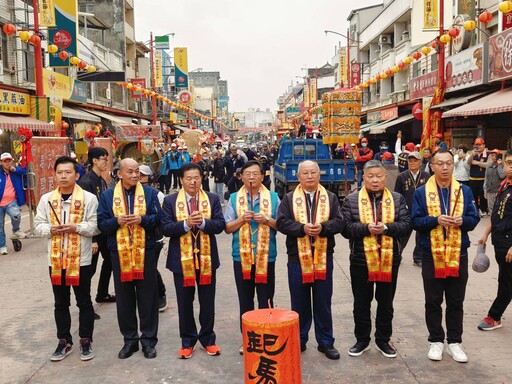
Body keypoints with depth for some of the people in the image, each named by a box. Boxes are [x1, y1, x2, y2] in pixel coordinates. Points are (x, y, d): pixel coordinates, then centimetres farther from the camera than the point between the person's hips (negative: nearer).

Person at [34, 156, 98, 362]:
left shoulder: (88, 198, -5)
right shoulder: (47, 199, 5)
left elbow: (94, 226, -9)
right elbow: (38, 226, 6)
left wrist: (75, 227, -23)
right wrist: (50, 229, -14)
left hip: (81, 259, -3)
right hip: (56, 259, 4)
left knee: (84, 302, 9)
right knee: (60, 303, 14)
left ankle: (86, 341, 23)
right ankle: (64, 341, 28)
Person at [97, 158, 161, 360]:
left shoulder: (149, 193, 3)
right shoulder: (107, 196, 5)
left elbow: (157, 218, 0)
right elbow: (102, 224, 2)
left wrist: (142, 219, -18)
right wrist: (117, 222, -17)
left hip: (145, 252, -1)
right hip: (120, 253, 1)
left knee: (147, 297, 5)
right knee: (124, 299, 9)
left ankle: (148, 340, 19)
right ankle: (130, 340, 23)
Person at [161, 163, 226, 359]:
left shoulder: (212, 199, 3)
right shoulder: (170, 201, -1)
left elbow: (220, 224, -5)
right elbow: (166, 228, -8)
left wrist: (203, 222, -21)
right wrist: (186, 224, -22)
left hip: (207, 257, 1)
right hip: (182, 258, -1)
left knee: (207, 302, 10)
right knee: (185, 303, 10)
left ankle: (208, 339, 26)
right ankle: (187, 341, 24)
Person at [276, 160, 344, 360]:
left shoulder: (330, 197, 7)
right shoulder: (289, 198, 4)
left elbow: (339, 222, -1)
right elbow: (282, 223, -6)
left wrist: (323, 227, -20)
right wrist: (302, 228, -20)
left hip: (323, 258, 1)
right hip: (297, 258, 0)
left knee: (323, 303, 9)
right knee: (299, 303, 10)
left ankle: (326, 342, 22)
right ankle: (299, 340, 24)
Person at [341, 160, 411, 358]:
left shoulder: (397, 199, 5)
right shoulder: (351, 200, 0)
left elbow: (406, 225, -4)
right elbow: (345, 228, -7)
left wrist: (386, 227, -20)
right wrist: (366, 228, -21)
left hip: (389, 260, 1)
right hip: (361, 260, -1)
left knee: (386, 303, 13)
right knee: (361, 303, 11)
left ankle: (383, 340, 29)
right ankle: (362, 340, 27)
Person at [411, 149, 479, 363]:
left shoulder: (464, 191, 4)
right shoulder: (421, 192, -2)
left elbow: (474, 219, 4)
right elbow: (416, 221, -6)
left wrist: (462, 221, -17)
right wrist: (436, 220, -21)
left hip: (458, 254, 2)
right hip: (431, 255, -1)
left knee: (456, 302, 11)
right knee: (433, 301, 9)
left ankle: (454, 342, 25)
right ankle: (436, 341, 23)